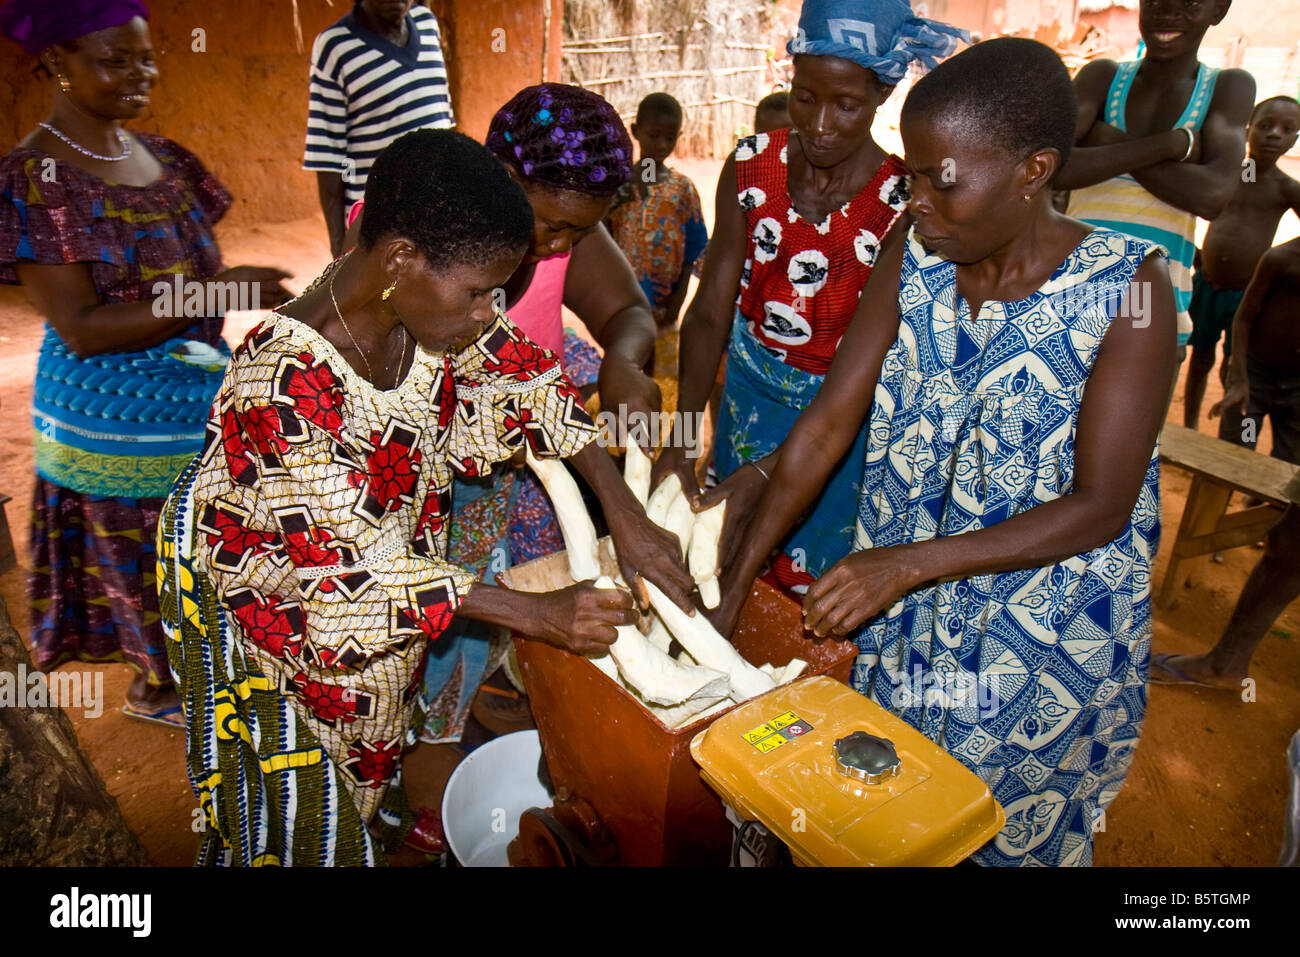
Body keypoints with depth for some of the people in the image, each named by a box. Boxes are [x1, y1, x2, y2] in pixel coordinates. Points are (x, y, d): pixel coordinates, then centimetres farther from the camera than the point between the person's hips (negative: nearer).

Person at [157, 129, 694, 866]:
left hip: (392, 530, 6)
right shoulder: (284, 385, -38)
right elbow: (350, 564, -33)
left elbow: (526, 379, -9)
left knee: (371, 757, 29)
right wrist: (536, 614, -31)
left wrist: (626, 514, -17)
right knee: (308, 809, 17)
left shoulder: (425, 303, -20)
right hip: (268, 580, -5)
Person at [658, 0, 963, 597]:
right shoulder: (752, 166, -9)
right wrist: (680, 442, -23)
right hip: (750, 390, 4)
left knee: (813, 584, 11)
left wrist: (768, 471, -32)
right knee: (734, 569, 19)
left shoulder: (905, 203, -20)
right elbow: (710, 311, -11)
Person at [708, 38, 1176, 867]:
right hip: (900, 610, 4)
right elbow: (829, 423, -10)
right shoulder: (913, 263, -8)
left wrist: (909, 563, -29)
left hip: (1044, 639, -3)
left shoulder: (1128, 287, -19)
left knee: (1009, 828, 20)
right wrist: (737, 579, -12)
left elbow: (1101, 508, -20)